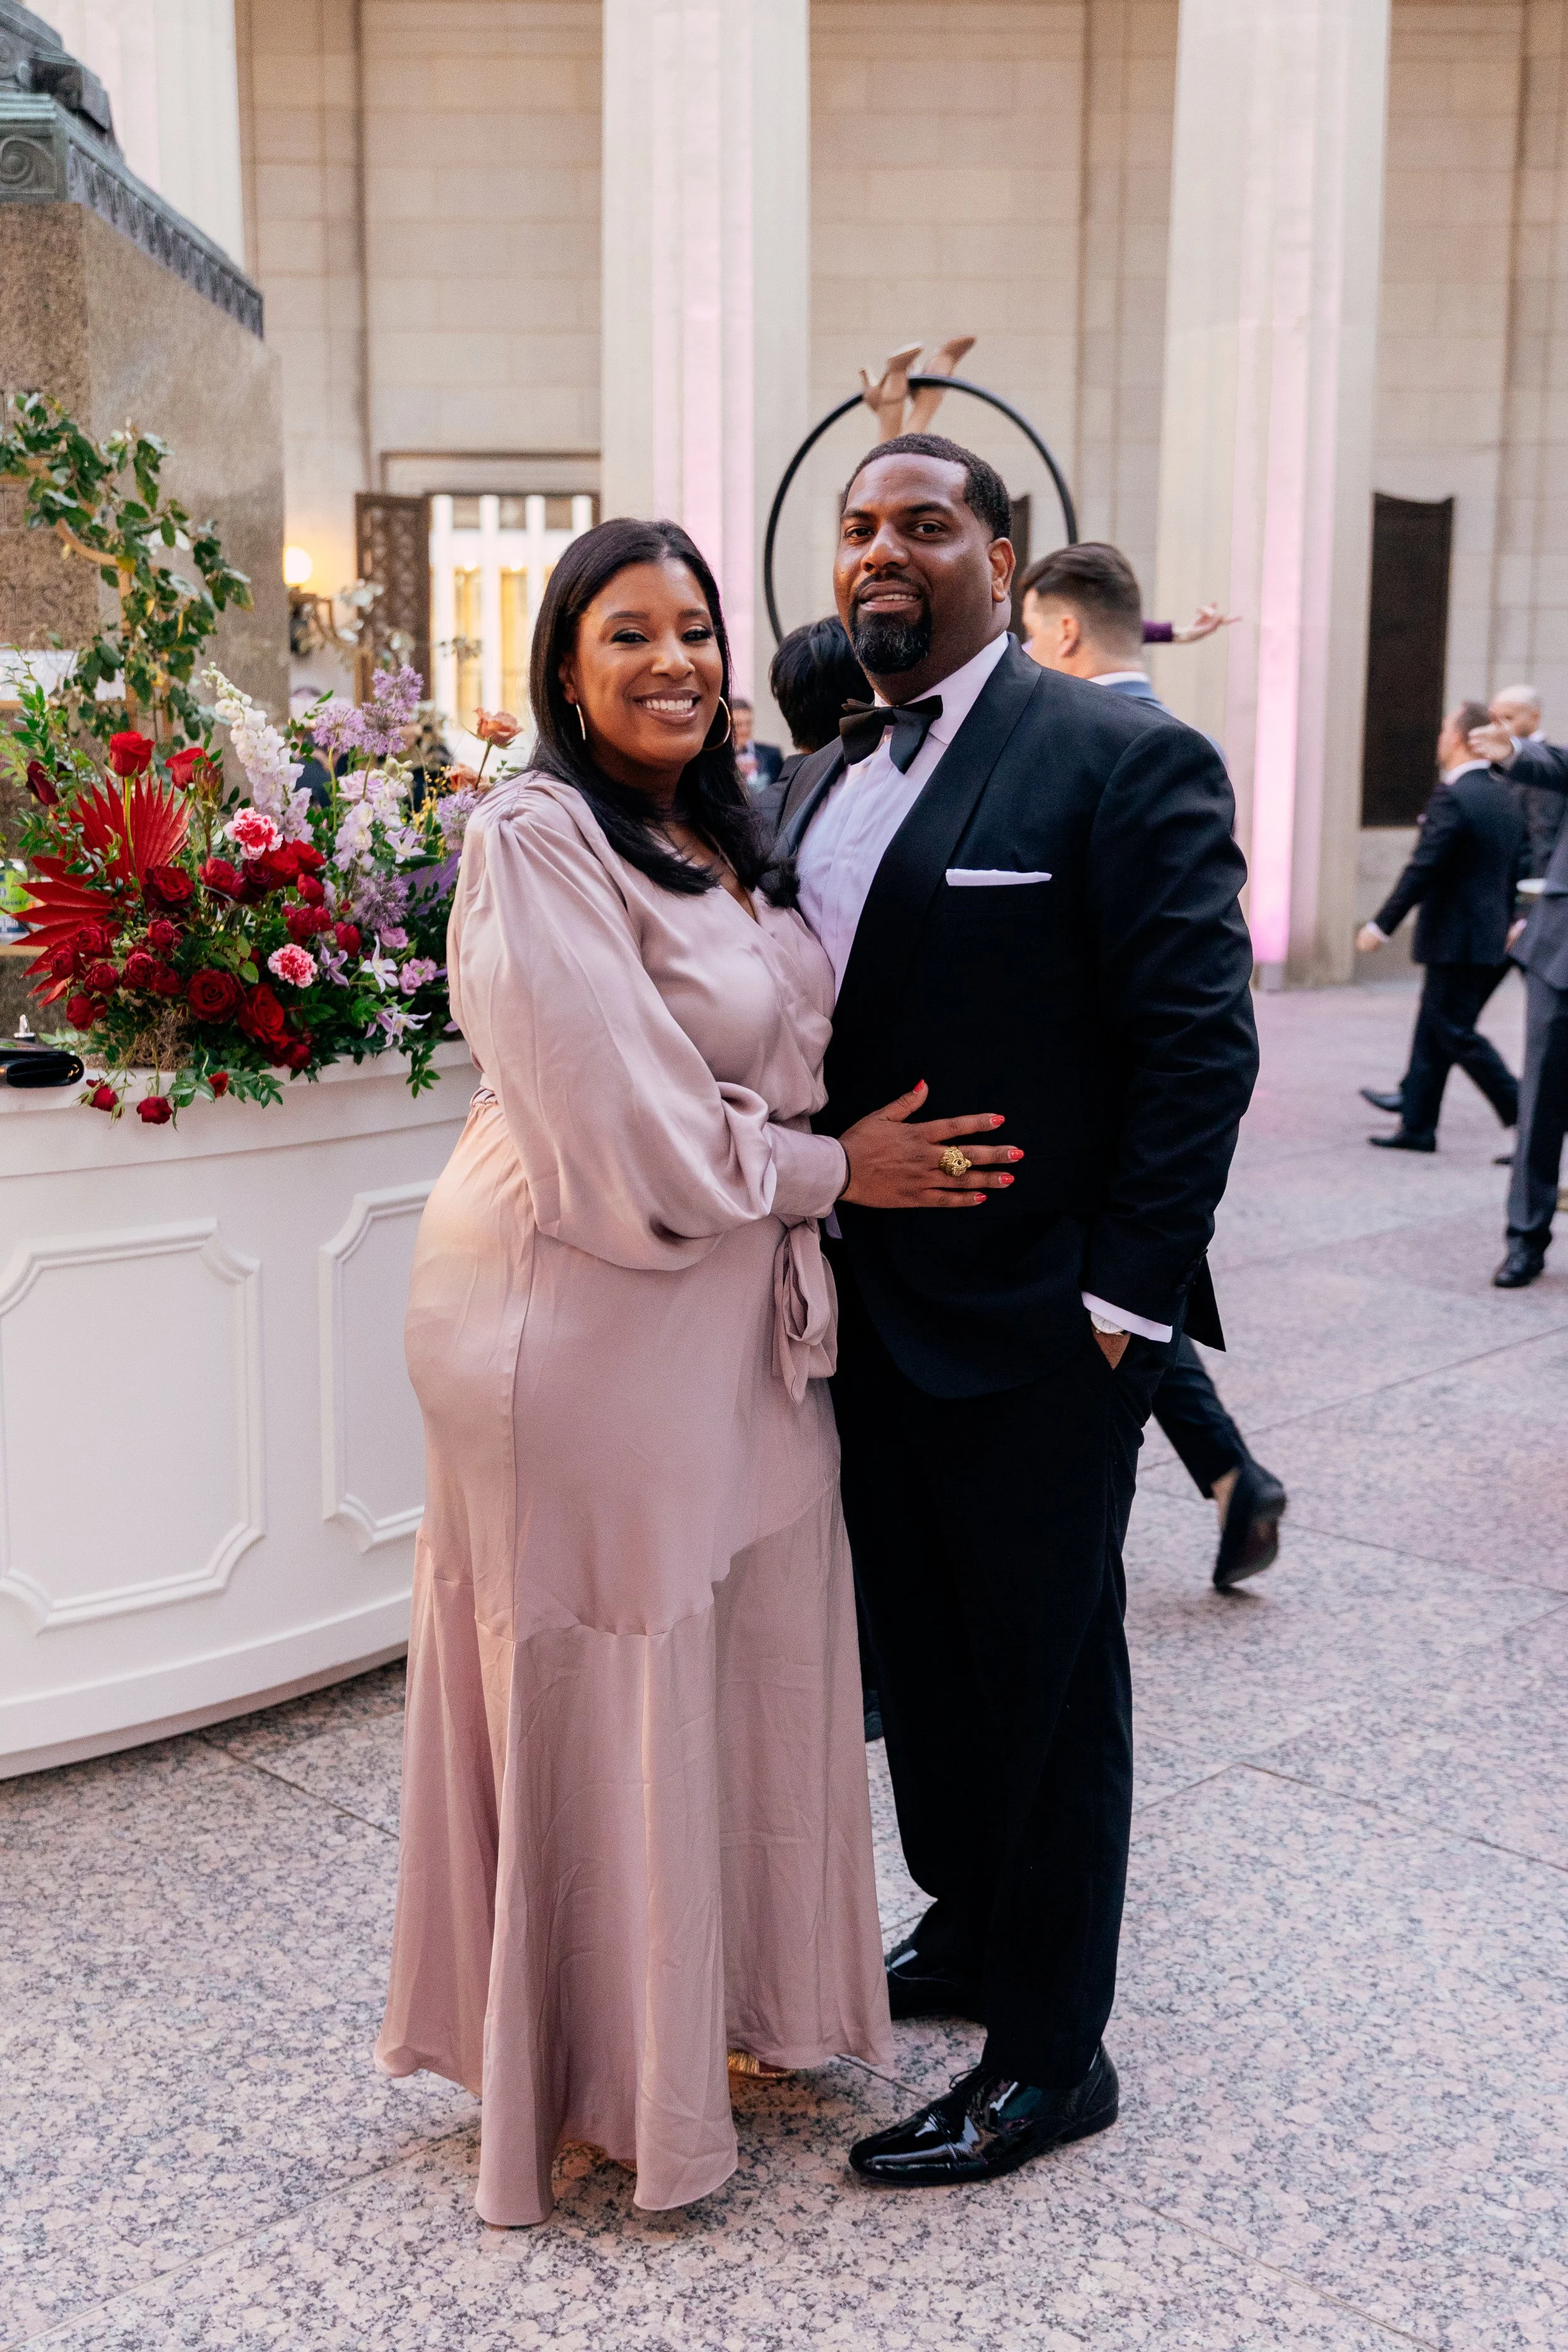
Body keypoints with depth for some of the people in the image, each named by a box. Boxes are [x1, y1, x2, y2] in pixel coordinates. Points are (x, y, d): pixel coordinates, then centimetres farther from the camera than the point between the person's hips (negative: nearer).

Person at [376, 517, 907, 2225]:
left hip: (733, 1318, 8)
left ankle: (720, 1992, 37)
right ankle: (614, 2072, 27)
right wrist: (841, 1167, -9)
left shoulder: (717, 837, 12)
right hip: (586, 1328, -8)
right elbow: (631, 1140, -19)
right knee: (609, 1693, 6)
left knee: (743, 1667, 16)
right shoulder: (539, 839, -16)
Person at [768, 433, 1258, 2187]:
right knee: (919, 1652, 20)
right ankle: (967, 1933, 41)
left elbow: (1199, 1044, -14)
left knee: (1045, 1679, 7)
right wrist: (820, 1185, 3)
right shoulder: (819, 784, 12)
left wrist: (1121, 1300, -17)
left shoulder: (1122, 762, -10)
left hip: (1035, 1329, -7)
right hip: (870, 1308, 7)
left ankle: (1052, 2056, 23)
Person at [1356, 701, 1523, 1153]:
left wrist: (1382, 926, -15)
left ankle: (1528, 1115, -5)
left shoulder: (1452, 797, -17)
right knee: (1432, 1029, 14)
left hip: (1455, 941, -9)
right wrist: (1506, 922, 22)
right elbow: (1515, 867, 15)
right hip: (1492, 937, 9)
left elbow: (1422, 870, -20)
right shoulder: (1505, 796, 10)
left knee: (1456, 1032, -2)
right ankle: (1417, 1124, 19)